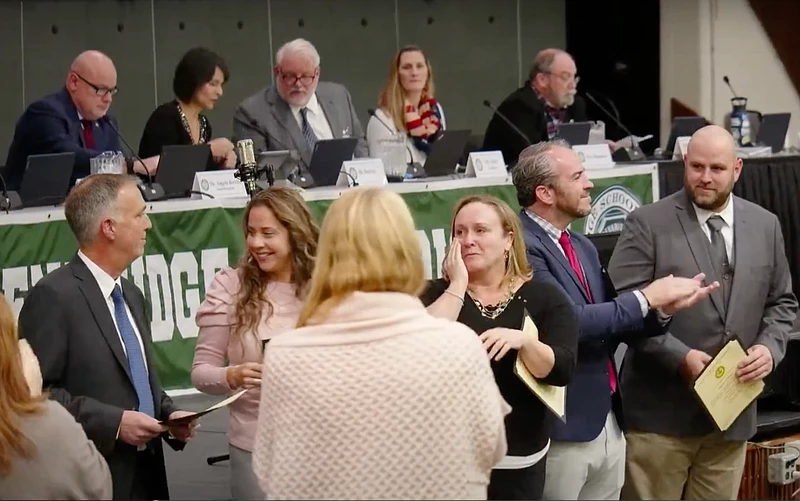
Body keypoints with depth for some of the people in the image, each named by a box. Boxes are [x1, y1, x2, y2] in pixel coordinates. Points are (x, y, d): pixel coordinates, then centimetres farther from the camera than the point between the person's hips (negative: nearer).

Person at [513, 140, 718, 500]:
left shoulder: (583, 247, 14)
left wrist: (663, 307, -5)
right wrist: (645, 298, -14)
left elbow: (612, 323, 13)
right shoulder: (524, 246, -15)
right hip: (562, 430, -9)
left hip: (608, 422, 9)